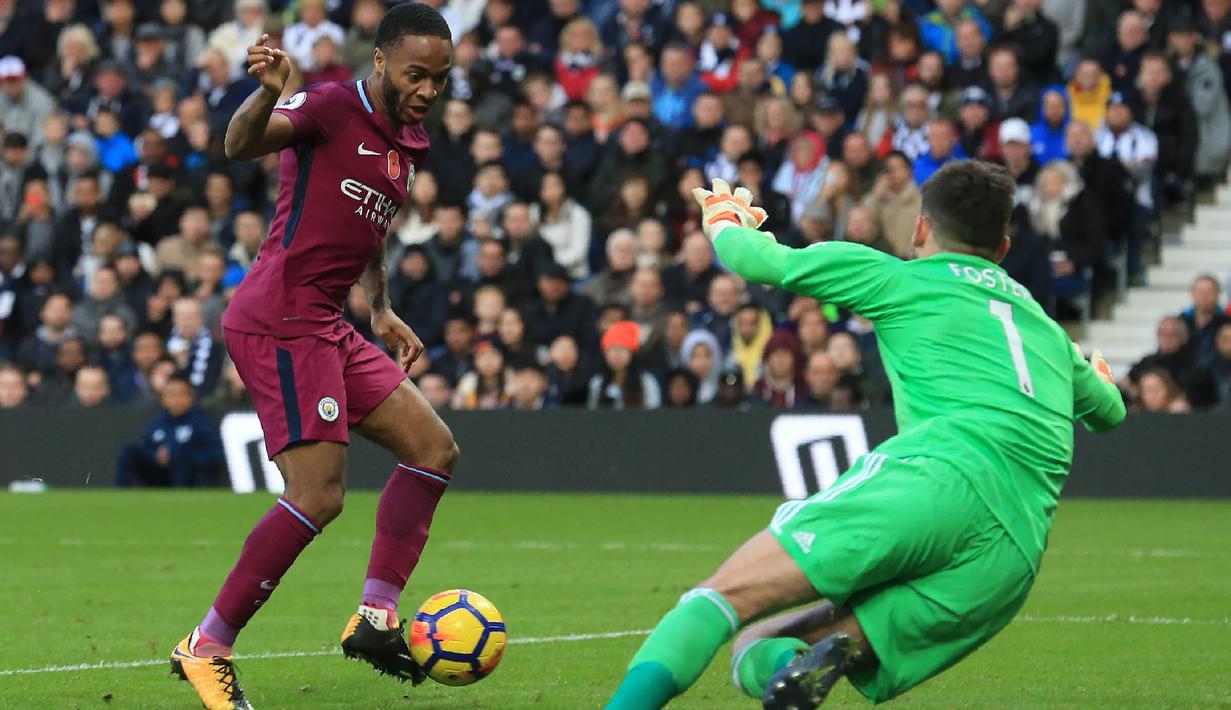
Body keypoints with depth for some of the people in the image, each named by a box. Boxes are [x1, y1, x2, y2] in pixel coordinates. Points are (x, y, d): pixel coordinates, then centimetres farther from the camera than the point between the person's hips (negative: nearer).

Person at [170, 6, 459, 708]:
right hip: (282, 323, -10)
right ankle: (207, 648, -7)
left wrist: (382, 310, 24)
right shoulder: (335, 107, -10)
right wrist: (269, 93, -48)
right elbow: (243, 143, -28)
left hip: (327, 327, 10)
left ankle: (376, 617, 10)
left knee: (435, 449, 10)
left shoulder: (409, 146, 16)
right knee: (319, 496, -15)